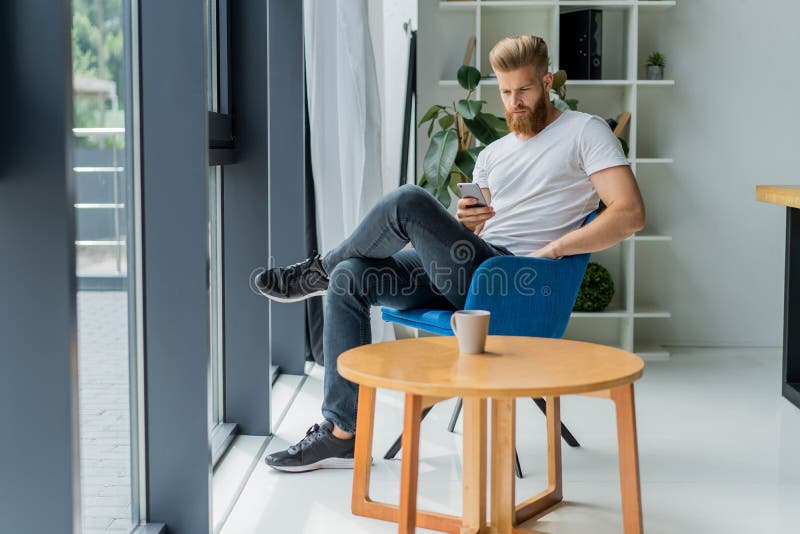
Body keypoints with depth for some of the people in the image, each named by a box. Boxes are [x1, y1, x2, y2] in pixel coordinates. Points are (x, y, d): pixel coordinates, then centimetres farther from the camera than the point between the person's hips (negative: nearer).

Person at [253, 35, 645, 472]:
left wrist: (553, 248, -16)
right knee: (350, 278, -12)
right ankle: (341, 433, -10)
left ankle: (318, 271, 0)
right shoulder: (493, 154, 25)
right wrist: (463, 223, -2)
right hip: (466, 274, 8)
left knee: (409, 202, -27)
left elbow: (630, 214, -8)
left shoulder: (585, 132, 4)